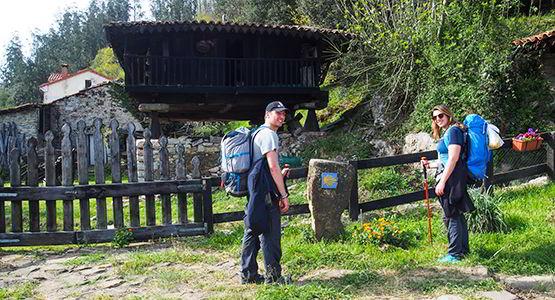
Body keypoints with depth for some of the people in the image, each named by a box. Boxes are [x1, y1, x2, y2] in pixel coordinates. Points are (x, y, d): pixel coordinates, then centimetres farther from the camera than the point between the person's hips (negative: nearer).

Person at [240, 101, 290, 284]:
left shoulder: (257, 133, 22)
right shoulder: (268, 134, -10)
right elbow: (273, 167, -17)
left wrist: (279, 174, 19)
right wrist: (284, 195, -15)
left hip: (254, 190, 11)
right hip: (266, 192, -11)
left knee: (252, 231, 12)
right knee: (270, 234, -4)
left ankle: (248, 274, 20)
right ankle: (273, 277, 4)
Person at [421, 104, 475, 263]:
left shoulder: (452, 131, -12)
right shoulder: (447, 132, 19)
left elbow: (453, 159, -20)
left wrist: (442, 182, -22)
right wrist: (430, 165, 24)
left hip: (452, 178, -10)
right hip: (454, 177, 10)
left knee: (451, 216, -4)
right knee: (458, 214, 17)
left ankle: (455, 254, 3)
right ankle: (464, 249, 28)